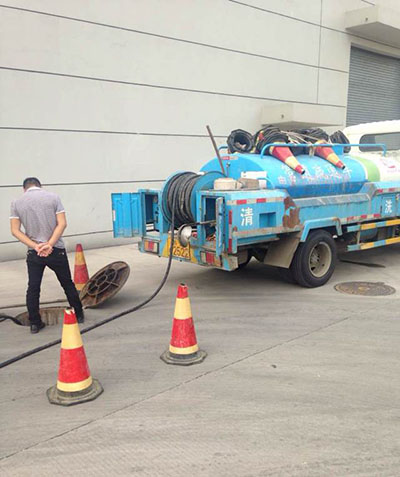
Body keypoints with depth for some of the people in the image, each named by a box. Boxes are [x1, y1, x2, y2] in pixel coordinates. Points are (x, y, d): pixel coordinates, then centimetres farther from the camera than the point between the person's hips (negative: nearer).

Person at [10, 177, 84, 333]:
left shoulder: (16, 203, 3)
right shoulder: (53, 197, -1)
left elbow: (15, 231, -3)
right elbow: (62, 223, -10)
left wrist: (36, 246, -10)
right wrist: (49, 244, -15)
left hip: (33, 253, 1)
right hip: (56, 250, 0)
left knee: (33, 288, 8)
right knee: (67, 284, 12)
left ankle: (34, 323, 11)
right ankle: (79, 315, 23)